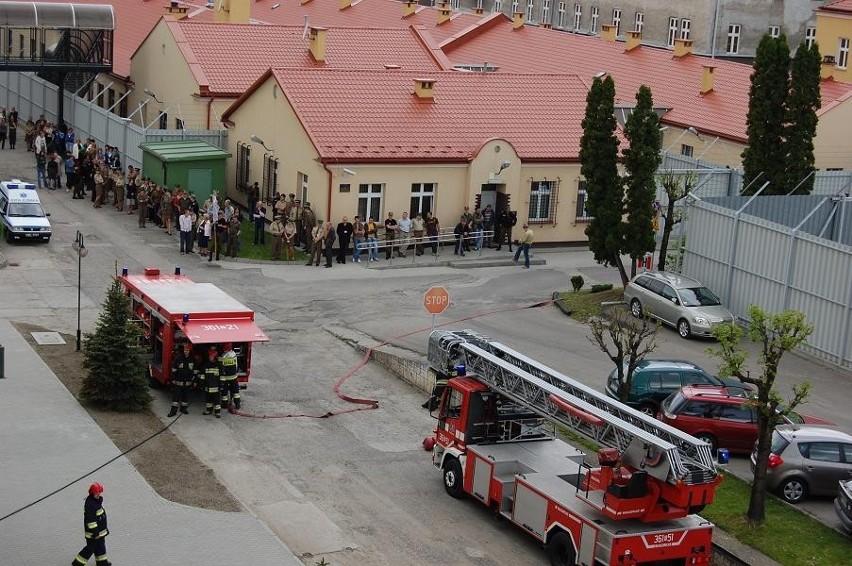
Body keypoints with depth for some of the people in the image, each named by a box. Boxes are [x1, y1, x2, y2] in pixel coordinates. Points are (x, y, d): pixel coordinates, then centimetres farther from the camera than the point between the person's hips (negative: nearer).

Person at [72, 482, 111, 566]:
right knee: (91, 548, 2)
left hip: (100, 529, 10)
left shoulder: (96, 501, 3)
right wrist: (95, 533, -23)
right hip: (93, 531, -10)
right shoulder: (90, 504, -29)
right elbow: (91, 520, -27)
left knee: (100, 545, 21)